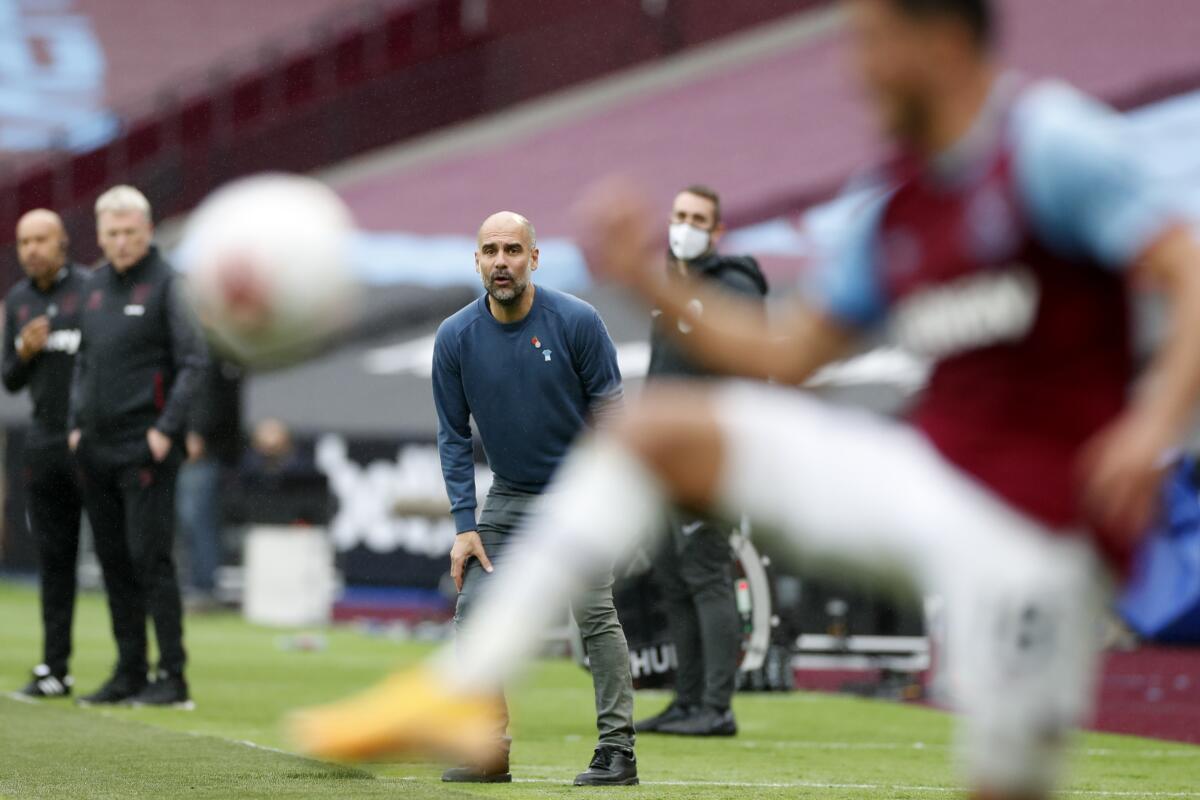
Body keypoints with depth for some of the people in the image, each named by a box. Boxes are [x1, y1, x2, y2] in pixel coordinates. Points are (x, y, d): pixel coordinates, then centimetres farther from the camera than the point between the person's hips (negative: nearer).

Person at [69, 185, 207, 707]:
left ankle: (173, 677, -7)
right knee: (114, 561, 9)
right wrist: (76, 424, 11)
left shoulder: (165, 283, -7)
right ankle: (129, 673, 15)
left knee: (150, 558, -9)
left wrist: (166, 429, -15)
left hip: (144, 449, -7)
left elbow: (194, 361, -11)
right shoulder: (97, 285, 13)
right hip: (96, 449, 7)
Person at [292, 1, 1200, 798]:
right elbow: (786, 353, 21)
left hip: (1031, 522, -7)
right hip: (924, 468, 8)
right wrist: (649, 280, 12)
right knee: (656, 429, 2)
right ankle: (460, 688, -3)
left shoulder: (1051, 141, -10)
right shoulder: (899, 207, 13)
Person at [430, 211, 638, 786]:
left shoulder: (577, 322, -15)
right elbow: (454, 436, 0)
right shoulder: (455, 338, -8)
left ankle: (617, 750, -10)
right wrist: (465, 526, -6)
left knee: (595, 613, -17)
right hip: (508, 496, 4)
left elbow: (607, 411, -7)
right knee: (474, 613, -5)